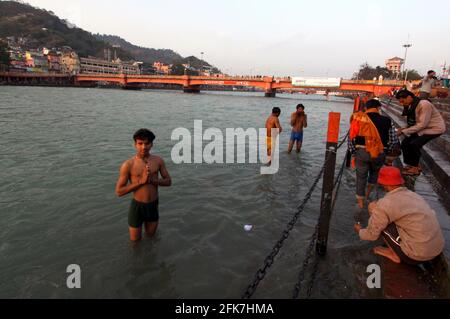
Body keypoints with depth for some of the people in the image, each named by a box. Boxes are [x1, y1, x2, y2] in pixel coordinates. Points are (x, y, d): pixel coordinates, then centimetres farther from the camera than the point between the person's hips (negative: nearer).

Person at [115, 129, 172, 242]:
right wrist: (141, 181, -25)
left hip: (153, 205, 3)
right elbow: (119, 191, -16)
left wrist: (152, 180, -21)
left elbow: (168, 181, -2)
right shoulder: (128, 165, -17)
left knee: (151, 235, 25)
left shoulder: (158, 160, -8)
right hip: (137, 206, -3)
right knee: (135, 240, 16)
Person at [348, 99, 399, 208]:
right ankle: (368, 192, 34)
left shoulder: (358, 119, -1)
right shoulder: (387, 121, 1)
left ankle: (360, 201, 23)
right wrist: (385, 150, 17)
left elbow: (351, 138, -2)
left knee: (361, 176, 14)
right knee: (375, 171, 30)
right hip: (380, 153, 1)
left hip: (361, 152, -1)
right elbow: (394, 141, 2)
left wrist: (353, 152, 9)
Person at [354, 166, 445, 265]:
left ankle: (394, 254, 5)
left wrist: (360, 231, 19)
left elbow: (372, 235, -5)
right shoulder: (415, 195, 7)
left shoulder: (385, 204, -15)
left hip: (417, 257, -8)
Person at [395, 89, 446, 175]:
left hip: (434, 128, -8)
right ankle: (410, 165, 11)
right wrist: (403, 129, -14)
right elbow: (413, 122, 3)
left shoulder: (424, 104, -26)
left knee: (414, 144, -22)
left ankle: (415, 168, -5)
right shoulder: (410, 106, -1)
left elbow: (422, 124, -28)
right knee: (405, 143, -2)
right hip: (421, 128, 8)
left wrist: (404, 131, -26)